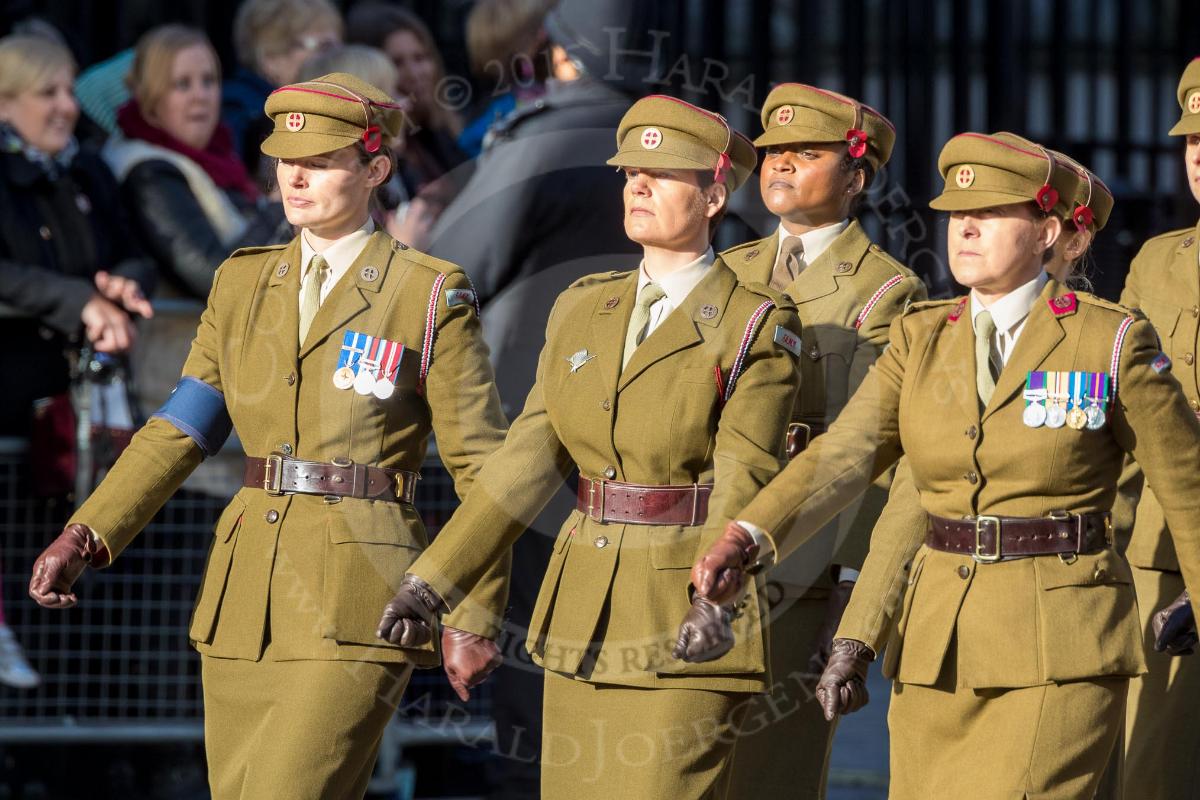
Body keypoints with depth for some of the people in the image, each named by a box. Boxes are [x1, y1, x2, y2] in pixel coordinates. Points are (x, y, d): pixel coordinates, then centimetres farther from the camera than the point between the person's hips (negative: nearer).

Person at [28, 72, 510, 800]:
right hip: (248, 600, 6)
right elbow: (180, 430, 10)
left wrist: (475, 617, -8)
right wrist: (83, 539, -2)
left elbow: (482, 467, -3)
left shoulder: (431, 298, -3)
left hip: (356, 607, -6)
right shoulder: (245, 284, 12)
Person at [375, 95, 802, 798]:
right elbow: (530, 459, 8)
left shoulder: (756, 327, -5)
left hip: (682, 620, -6)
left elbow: (744, 480, -16)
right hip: (583, 613, 6)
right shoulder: (583, 312, 12)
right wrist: (434, 581, -1)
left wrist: (717, 600, -33)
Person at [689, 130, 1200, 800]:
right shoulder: (921, 339, 8)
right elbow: (844, 455, -5)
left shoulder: (1111, 341, -4)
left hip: (1060, 653, -5)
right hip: (938, 645, 5)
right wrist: (743, 540, -22)